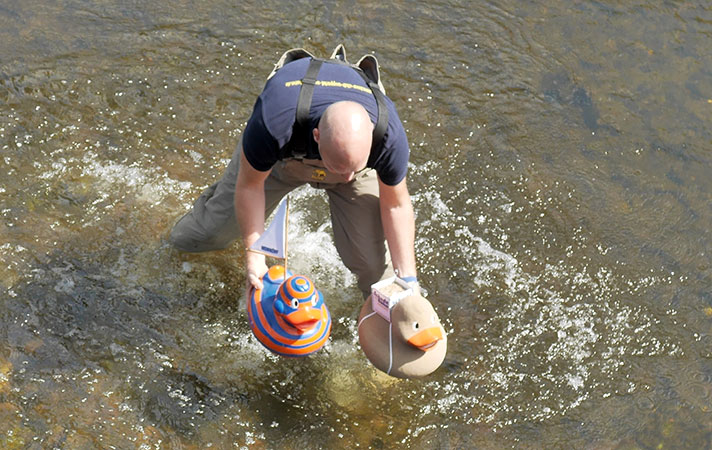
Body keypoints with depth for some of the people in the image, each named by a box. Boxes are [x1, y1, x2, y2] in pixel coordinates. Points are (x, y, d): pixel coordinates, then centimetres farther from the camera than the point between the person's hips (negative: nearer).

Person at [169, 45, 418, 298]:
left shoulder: (389, 135, -41)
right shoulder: (274, 125, -47)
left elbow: (396, 205, -21)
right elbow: (249, 185, -24)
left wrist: (407, 279, -21)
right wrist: (254, 255, -22)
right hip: (279, 155, 0)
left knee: (368, 258, -9)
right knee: (212, 232, 14)